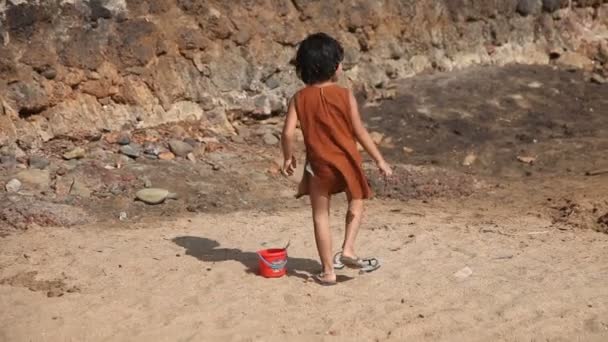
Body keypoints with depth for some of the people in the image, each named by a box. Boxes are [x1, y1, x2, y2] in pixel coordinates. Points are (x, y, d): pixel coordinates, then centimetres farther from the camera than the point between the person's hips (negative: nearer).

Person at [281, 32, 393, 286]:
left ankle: (328, 271, 14)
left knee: (321, 215, 11)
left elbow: (288, 132, -11)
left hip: (319, 163, 1)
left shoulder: (300, 98, -5)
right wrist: (380, 160, -1)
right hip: (347, 161, -1)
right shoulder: (344, 95, -9)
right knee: (356, 203, 24)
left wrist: (288, 158, 7)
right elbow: (359, 131, -8)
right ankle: (348, 250, 7)